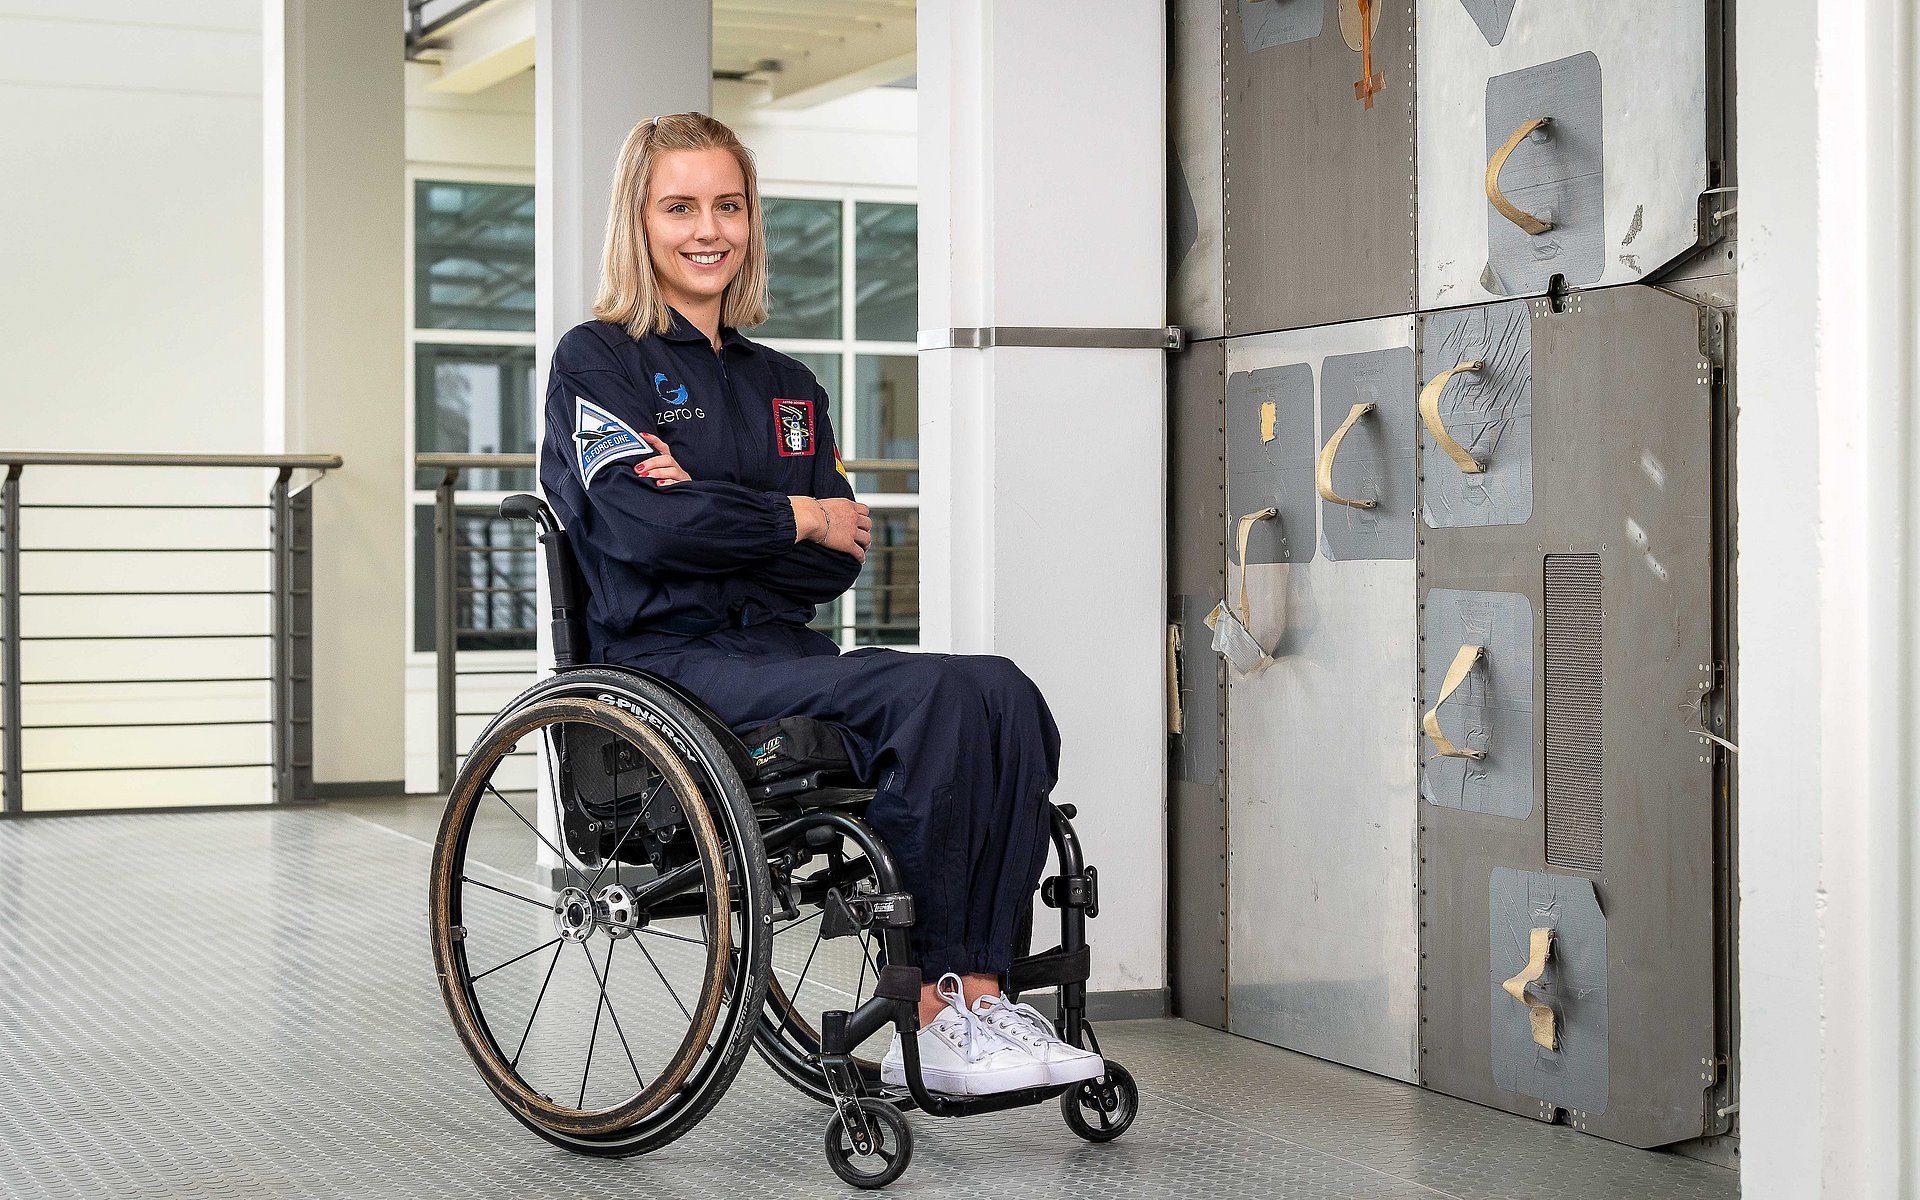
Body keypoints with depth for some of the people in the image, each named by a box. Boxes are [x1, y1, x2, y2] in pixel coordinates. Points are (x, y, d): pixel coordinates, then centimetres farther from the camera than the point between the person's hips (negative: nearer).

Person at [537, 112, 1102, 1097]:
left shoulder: (785, 387, 23)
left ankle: (976, 995, -28)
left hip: (778, 647, 6)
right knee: (932, 695, -29)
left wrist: (714, 516, -8)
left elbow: (836, 564, 9)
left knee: (1004, 695, -23)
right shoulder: (598, 361, 6)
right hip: (667, 664, -6)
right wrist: (796, 519, -2)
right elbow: (639, 524, -12)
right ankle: (927, 1012, -22)